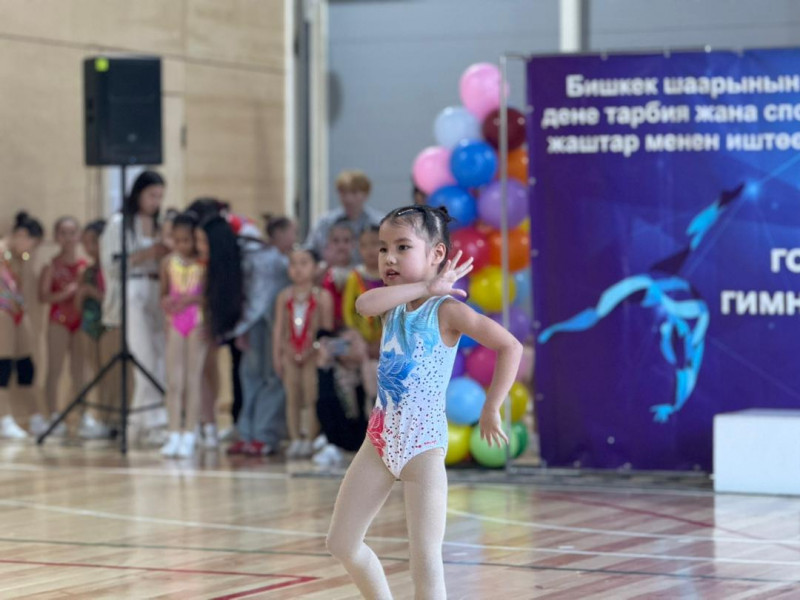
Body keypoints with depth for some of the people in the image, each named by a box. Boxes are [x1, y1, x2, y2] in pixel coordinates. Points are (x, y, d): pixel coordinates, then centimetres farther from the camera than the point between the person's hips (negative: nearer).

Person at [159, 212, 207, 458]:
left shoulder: (205, 263, -6)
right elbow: (164, 292, 13)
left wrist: (192, 299, -21)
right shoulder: (169, 262, 5)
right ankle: (174, 434, 3)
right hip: (175, 321, 3)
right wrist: (166, 301, -9)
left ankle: (189, 436, 3)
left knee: (193, 380, 0)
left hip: (198, 321, -3)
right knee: (173, 381, 1)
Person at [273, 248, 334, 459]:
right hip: (291, 352, 3)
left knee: (311, 398, -1)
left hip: (313, 352, -3)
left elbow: (327, 327, -5)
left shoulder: (322, 296, -4)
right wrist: (277, 354, 4)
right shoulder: (284, 297, 5)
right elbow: (278, 328, 7)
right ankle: (295, 439, 13)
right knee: (292, 398, 7)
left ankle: (310, 441, 5)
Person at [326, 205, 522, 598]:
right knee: (341, 543, 10)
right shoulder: (394, 306, 7)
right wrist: (425, 288, -18)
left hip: (423, 443, -7)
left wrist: (490, 411, -16)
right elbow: (363, 304, -17)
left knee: (425, 561, -10)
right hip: (380, 437, 7)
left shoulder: (446, 310, -11)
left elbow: (511, 347, -18)